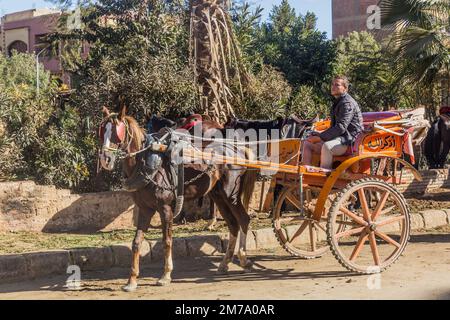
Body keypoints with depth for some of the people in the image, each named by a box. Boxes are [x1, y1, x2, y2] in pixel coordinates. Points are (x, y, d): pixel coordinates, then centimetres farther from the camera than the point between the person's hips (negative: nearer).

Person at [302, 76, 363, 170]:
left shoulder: (347, 103, -13)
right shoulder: (337, 102, 19)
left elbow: (341, 127, -23)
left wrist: (320, 137, -21)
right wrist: (319, 135, 7)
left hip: (349, 139, -11)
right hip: (338, 137, 11)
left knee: (326, 146, -39)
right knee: (307, 143, 3)